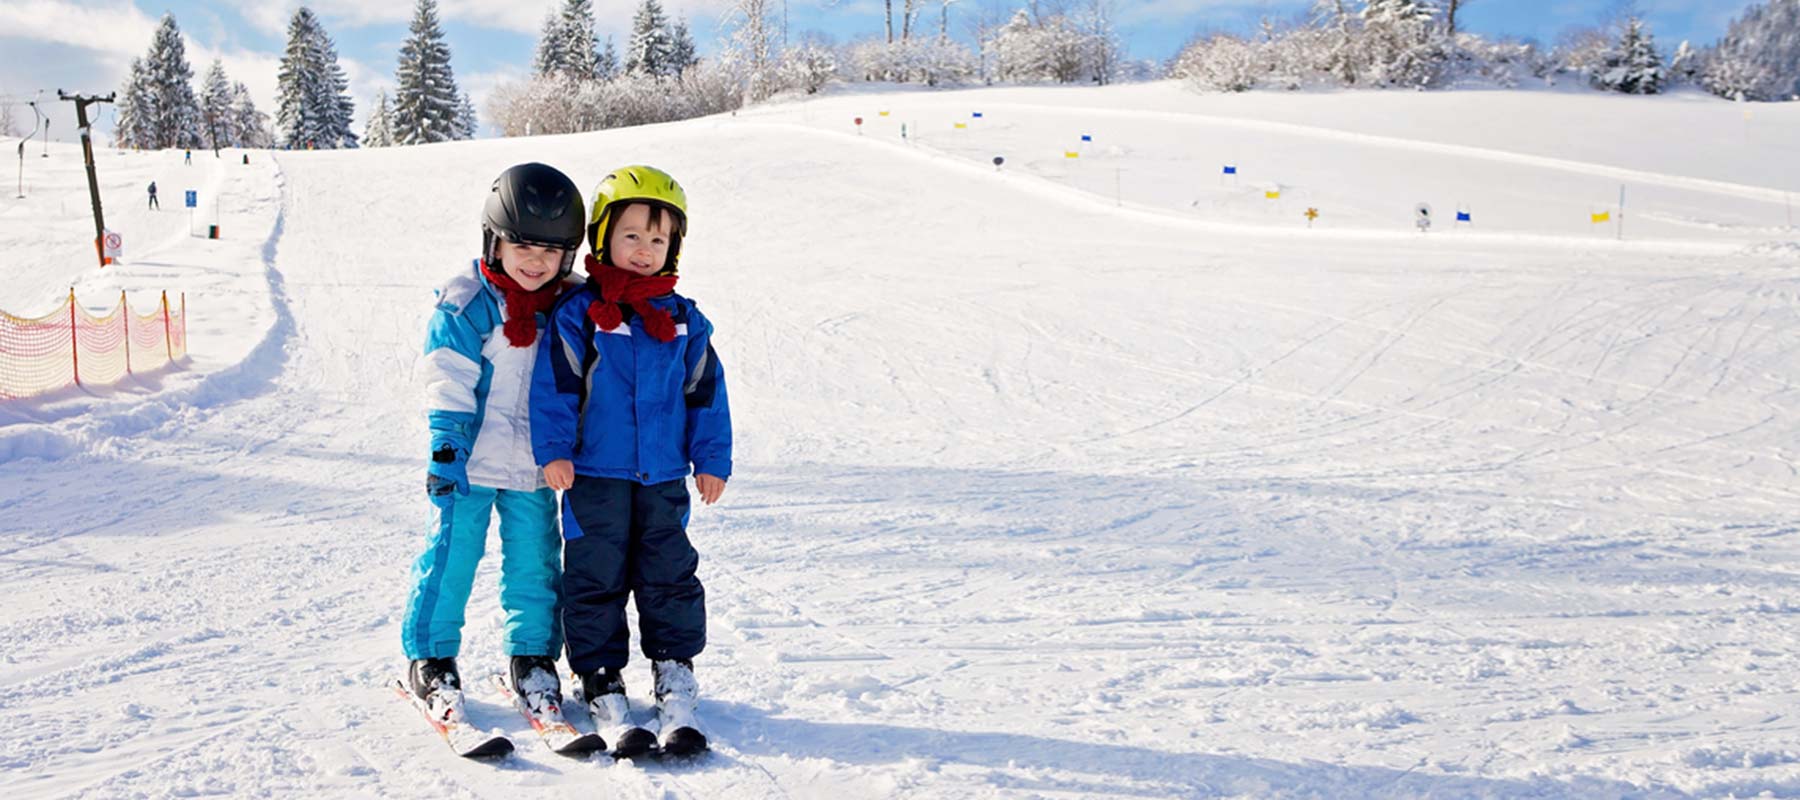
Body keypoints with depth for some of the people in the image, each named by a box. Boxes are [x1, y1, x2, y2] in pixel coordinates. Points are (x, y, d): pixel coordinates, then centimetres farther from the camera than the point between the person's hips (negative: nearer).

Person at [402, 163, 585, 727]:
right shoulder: (465, 304, -7)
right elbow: (449, 384, -9)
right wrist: (446, 448, -16)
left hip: (535, 468, 4)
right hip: (470, 460, -3)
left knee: (535, 563, 9)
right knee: (451, 555, 1)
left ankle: (533, 657, 23)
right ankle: (431, 659, 15)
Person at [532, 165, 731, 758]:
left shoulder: (684, 320, 7)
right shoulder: (577, 313, -2)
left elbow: (706, 392, 10)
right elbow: (555, 385, -4)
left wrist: (711, 460, 7)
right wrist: (554, 449, -11)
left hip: (663, 477, 2)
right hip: (595, 475, -2)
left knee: (670, 577, 6)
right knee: (595, 581, 4)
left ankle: (677, 685, 17)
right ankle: (603, 687, 13)